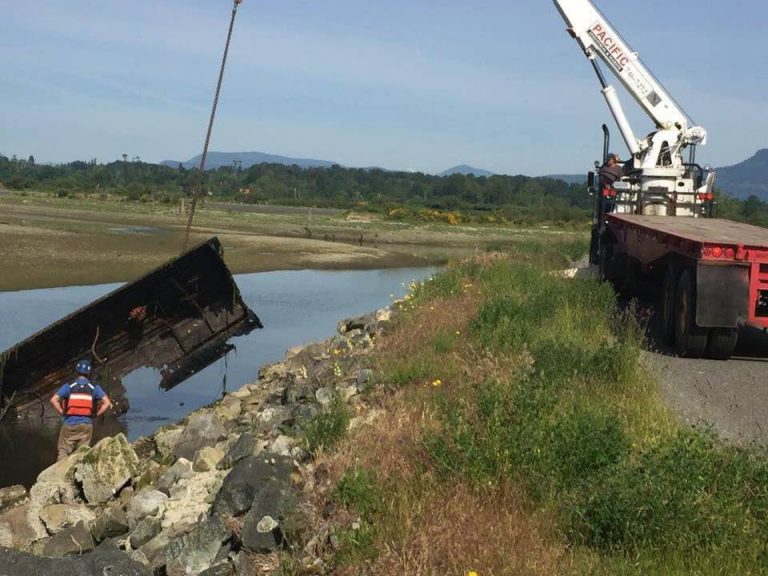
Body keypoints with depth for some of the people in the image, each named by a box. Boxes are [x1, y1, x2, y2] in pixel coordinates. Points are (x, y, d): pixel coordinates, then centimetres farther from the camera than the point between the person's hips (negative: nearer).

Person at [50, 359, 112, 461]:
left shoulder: (69, 386, -1)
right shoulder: (94, 388, 1)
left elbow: (54, 400, -11)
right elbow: (107, 403, -7)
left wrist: (62, 413, -1)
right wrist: (96, 414, 2)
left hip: (70, 424, -1)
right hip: (86, 425, 1)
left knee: (63, 452, 6)